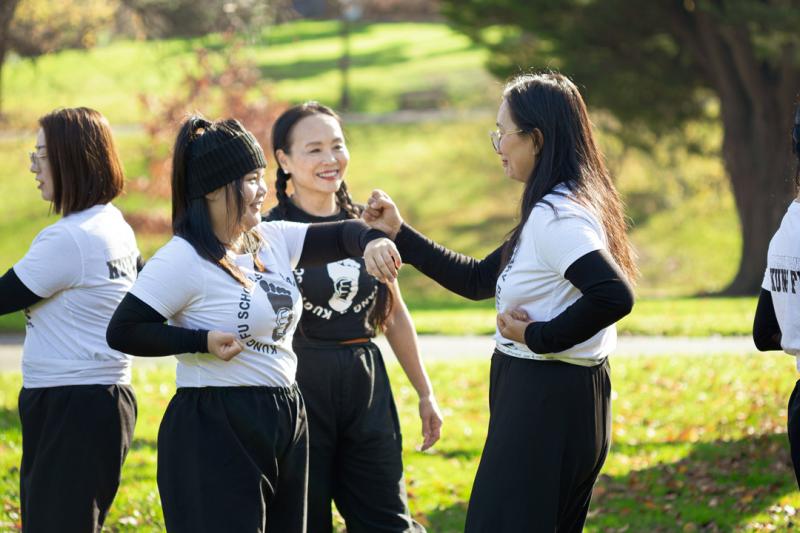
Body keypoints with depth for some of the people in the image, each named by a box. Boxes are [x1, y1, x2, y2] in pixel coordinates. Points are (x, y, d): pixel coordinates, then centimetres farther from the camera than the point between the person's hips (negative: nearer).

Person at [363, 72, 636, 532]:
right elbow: (478, 280, 21)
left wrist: (538, 336, -20)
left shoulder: (556, 216, -19)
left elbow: (614, 296, -32)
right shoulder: (553, 211, 14)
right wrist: (400, 235, 19)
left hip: (545, 405, -10)